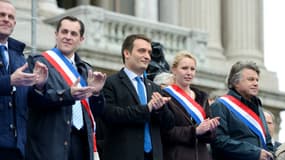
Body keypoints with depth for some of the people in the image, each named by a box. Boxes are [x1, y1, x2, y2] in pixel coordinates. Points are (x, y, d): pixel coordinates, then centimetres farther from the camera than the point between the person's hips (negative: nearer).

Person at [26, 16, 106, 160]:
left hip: (82, 141, 6)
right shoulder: (39, 62, 2)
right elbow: (34, 98, -12)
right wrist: (67, 94, -25)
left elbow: (96, 111, 16)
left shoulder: (86, 70, 19)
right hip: (50, 143, -5)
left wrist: (95, 92, -4)